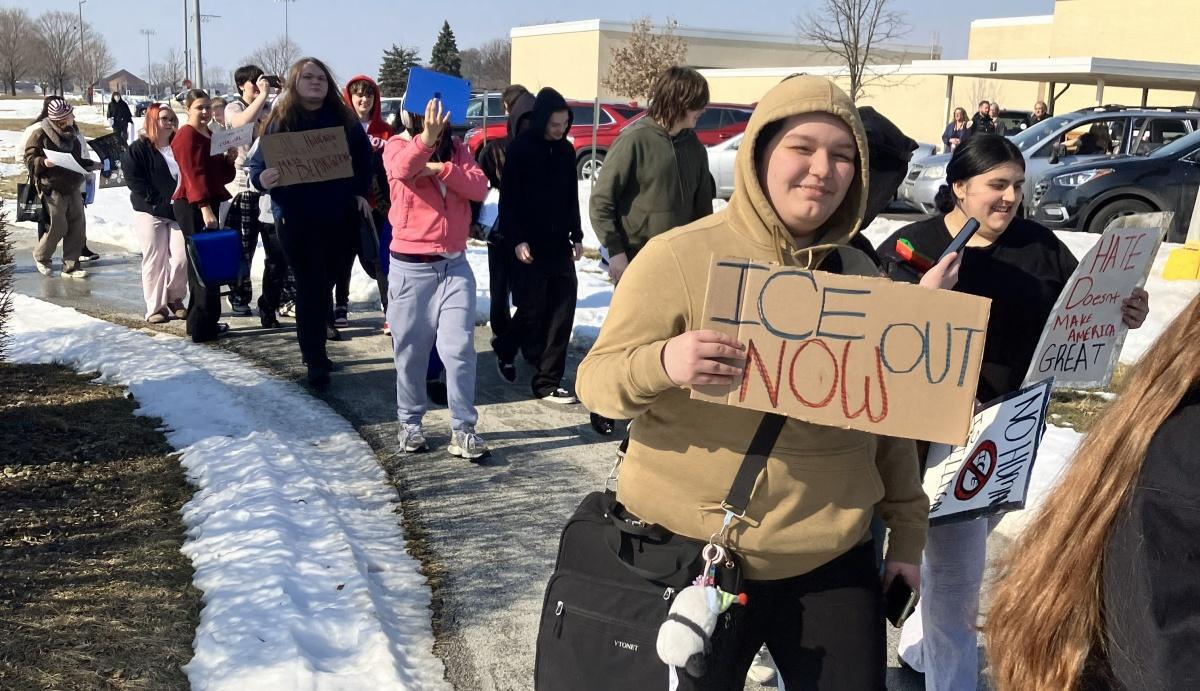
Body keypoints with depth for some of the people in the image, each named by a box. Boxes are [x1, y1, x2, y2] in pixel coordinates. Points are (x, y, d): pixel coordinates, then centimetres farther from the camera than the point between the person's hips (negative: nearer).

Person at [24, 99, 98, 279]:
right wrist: (43, 162, -25)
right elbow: (29, 159, -7)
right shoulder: (41, 133, -9)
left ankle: (71, 266, 12)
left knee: (78, 226, 3)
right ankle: (41, 257, 23)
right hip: (53, 189, -7)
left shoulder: (72, 132, 11)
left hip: (73, 188, 7)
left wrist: (90, 164, 9)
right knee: (58, 228, -5)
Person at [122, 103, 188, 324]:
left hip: (178, 212, 3)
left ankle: (175, 299, 16)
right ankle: (156, 307, 7)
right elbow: (135, 181, -8)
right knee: (155, 260, -1)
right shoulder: (138, 149, 0)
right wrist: (161, 202, -13)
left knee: (182, 258, -5)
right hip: (150, 213, -3)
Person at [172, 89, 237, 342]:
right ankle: (202, 327, -5)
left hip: (208, 203, 9)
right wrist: (205, 207, -30)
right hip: (193, 207, -9)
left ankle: (199, 321, 22)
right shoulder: (186, 136, -9)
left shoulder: (210, 136, 19)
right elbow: (193, 174, -21)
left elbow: (222, 176, 21)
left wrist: (229, 159, 1)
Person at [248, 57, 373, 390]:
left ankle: (316, 349, 28)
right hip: (297, 221, -3)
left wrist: (361, 192, 4)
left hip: (339, 217, 3)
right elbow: (256, 166, -6)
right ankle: (316, 362, 7)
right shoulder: (279, 121, -6)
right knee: (311, 288, -1)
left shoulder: (344, 118, 2)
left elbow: (364, 158, 14)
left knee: (325, 284, 13)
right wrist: (262, 179, -27)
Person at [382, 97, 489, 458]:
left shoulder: (456, 147, 8)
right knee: (410, 350, 8)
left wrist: (440, 168, -19)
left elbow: (480, 188, -7)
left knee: (459, 348, -4)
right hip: (410, 266, -2)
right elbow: (402, 169, -30)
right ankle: (410, 422, 25)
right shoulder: (397, 146, -5)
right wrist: (426, 138, -49)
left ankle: (463, 429, 2)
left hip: (455, 265, 2)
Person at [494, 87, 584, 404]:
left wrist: (576, 236, 13)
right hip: (530, 246, -5)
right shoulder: (520, 149, -8)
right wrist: (517, 240, -14)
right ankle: (505, 348, 32)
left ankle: (548, 382, 10)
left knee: (561, 315, 2)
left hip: (560, 246, 5)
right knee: (532, 311, 0)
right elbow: (509, 199, -9)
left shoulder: (566, 150, 9)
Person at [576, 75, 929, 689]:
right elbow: (596, 381, -10)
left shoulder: (862, 278, 7)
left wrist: (907, 532, 13)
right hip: (693, 558, -4)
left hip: (834, 561, 4)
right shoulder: (677, 256, -9)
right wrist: (663, 363, -31)